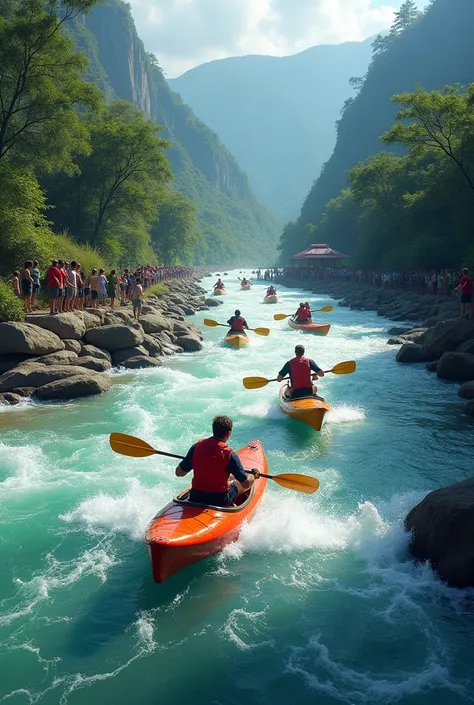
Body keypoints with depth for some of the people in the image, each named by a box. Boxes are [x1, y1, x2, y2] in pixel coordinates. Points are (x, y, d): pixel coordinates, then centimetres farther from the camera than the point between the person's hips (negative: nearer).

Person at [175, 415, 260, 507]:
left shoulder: (197, 446, -9)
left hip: (195, 498, 5)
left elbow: (179, 473, 0)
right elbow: (246, 484, -13)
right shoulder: (229, 454, -20)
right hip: (220, 501, -4)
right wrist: (254, 476, 9)